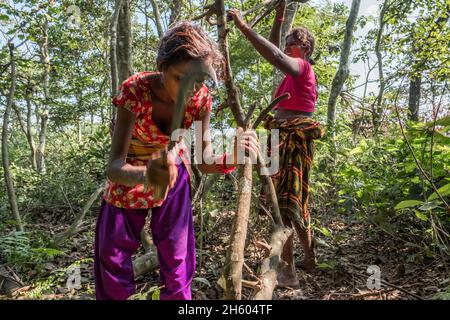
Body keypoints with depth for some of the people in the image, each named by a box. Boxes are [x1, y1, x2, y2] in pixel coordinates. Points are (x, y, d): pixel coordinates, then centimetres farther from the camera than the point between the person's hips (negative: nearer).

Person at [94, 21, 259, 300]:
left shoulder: (201, 98, -23)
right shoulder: (135, 90, -32)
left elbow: (205, 160, -20)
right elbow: (114, 167, -37)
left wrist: (233, 157, -42)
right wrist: (145, 175, -60)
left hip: (174, 174, 2)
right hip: (129, 176, -1)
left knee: (178, 260, 8)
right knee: (113, 259, 7)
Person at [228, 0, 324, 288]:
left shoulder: (302, 67, -6)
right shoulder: (297, 71, 20)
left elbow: (275, 55, -25)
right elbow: (275, 51, 28)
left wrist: (243, 26, -24)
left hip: (292, 141, -10)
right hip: (289, 140, 10)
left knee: (281, 203, -9)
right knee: (296, 202, 16)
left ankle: (289, 273, -2)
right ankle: (310, 258, 29)